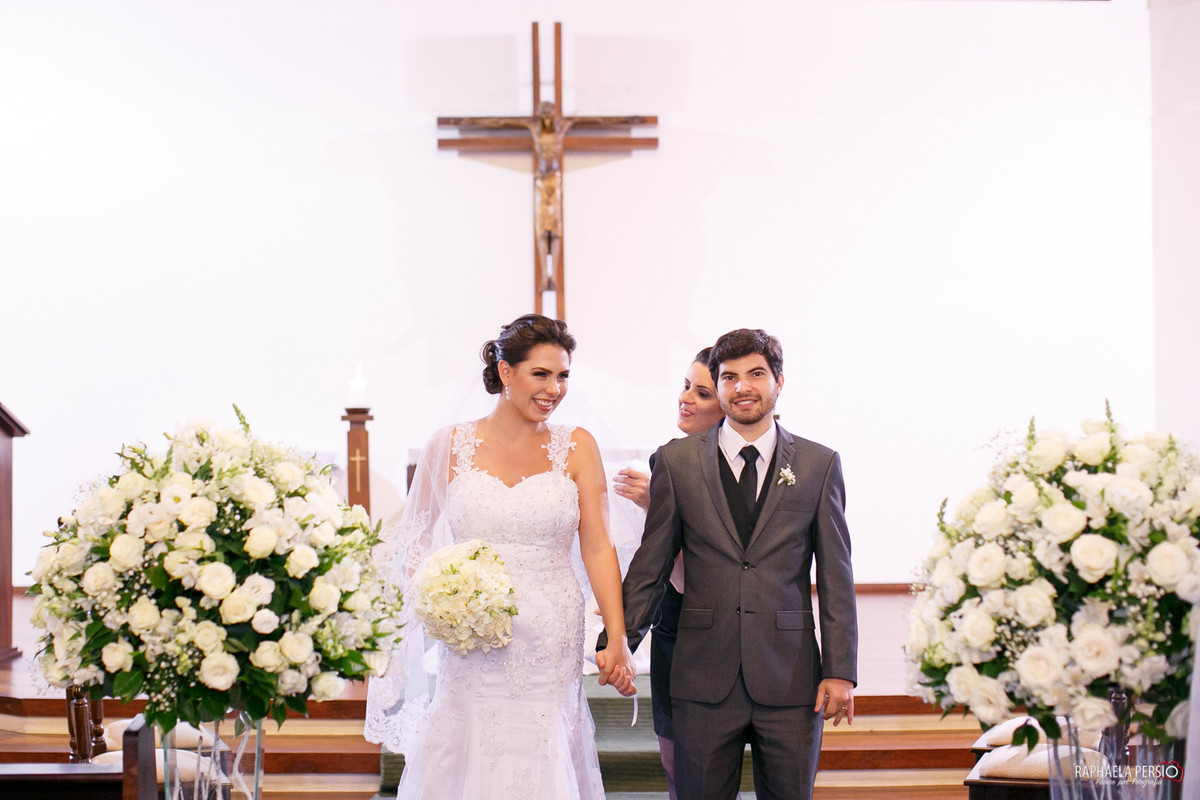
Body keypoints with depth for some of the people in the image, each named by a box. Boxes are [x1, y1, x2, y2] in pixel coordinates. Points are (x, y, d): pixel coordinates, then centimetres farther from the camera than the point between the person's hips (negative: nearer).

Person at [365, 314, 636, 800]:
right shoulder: (450, 446, 3)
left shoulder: (576, 448, 5)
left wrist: (617, 639, -8)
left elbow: (598, 548, 0)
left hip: (551, 647, 0)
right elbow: (415, 546, 9)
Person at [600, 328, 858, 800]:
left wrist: (841, 671, -2)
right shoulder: (676, 461, 4)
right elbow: (650, 566, 7)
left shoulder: (819, 465, 4)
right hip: (704, 682, 0)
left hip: (790, 678, 0)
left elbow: (836, 578, 3)